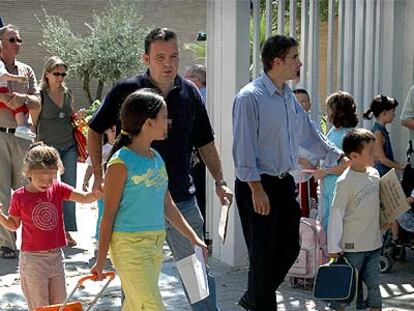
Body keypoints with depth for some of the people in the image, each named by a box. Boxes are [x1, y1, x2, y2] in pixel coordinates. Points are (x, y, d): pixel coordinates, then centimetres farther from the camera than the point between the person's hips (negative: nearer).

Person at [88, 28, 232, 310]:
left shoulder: (190, 93, 3)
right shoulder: (127, 91, -6)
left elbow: (205, 141, 13)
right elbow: (95, 130, 7)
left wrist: (219, 181, 8)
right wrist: (98, 176, 3)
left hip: (182, 199, 2)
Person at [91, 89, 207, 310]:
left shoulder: (157, 159, 11)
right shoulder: (121, 162, -12)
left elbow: (167, 206, 19)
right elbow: (109, 213, -9)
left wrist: (193, 238, 20)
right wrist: (100, 260, -8)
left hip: (156, 243, 8)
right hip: (129, 245, -8)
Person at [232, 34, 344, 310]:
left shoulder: (290, 98, 11)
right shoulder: (250, 97, -15)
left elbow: (310, 134, 21)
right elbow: (244, 148, -18)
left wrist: (341, 157, 18)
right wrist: (257, 189, -21)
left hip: (284, 183, 8)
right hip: (258, 186, -8)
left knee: (289, 248, 13)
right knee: (264, 255, 0)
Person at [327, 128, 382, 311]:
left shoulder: (374, 174, 4)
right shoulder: (345, 181, -16)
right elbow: (336, 214, -14)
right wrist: (333, 246, -14)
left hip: (374, 243, 6)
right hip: (352, 246, -6)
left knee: (373, 284, 13)